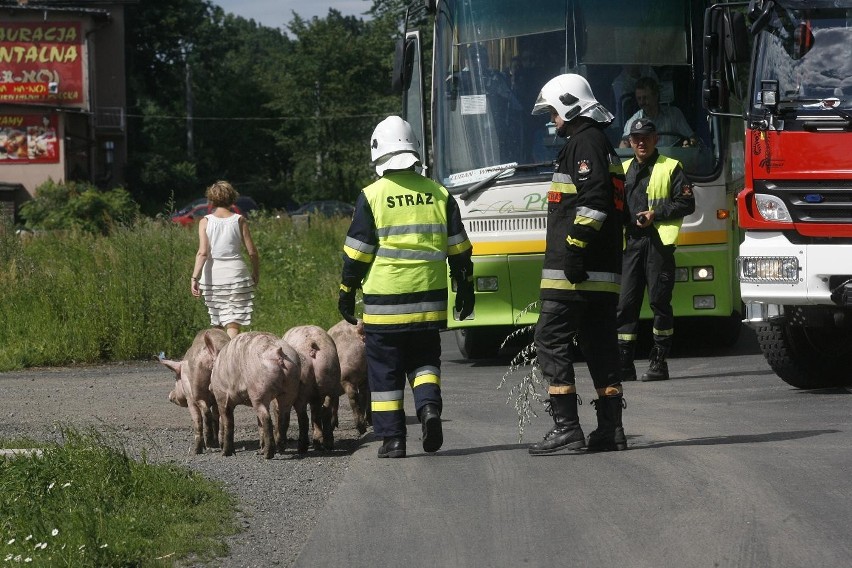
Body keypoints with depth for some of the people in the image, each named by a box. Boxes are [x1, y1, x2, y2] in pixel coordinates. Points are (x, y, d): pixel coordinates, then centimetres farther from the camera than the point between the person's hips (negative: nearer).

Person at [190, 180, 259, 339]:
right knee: (233, 325, -3)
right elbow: (252, 252, 1)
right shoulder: (239, 220, 0)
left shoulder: (205, 221, -1)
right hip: (236, 273, -1)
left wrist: (195, 278, -11)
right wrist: (256, 272, 16)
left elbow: (203, 252, -11)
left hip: (213, 276, 1)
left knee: (217, 323, 13)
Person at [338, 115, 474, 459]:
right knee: (424, 361, 15)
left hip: (383, 302, -3)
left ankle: (392, 437, 2)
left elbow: (356, 253, -3)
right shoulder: (439, 195, 5)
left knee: (385, 371, 5)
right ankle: (429, 405, -12)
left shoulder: (372, 197, -5)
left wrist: (347, 293, 6)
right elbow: (459, 249, 9)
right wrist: (465, 289, 19)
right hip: (428, 302, 3)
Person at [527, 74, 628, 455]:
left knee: (551, 340, -9)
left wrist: (574, 247, -23)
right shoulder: (602, 145, 23)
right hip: (602, 273, 11)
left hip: (573, 272, -10)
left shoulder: (585, 143, -9)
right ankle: (610, 429, 10)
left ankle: (566, 428, -13)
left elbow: (592, 201, -21)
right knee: (599, 345, 10)